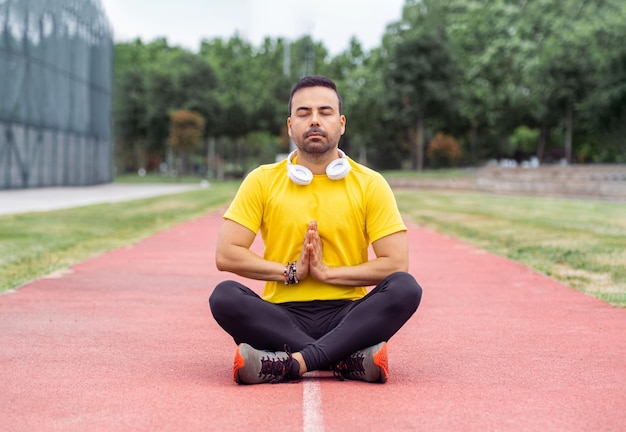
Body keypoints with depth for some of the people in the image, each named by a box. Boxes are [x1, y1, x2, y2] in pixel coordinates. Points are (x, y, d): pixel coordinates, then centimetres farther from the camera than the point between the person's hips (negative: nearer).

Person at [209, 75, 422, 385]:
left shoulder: (370, 184, 4)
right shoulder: (262, 181, 6)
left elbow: (396, 264, -3)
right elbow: (225, 255, 0)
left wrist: (327, 272, -10)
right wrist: (291, 271, -8)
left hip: (346, 316, 0)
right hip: (282, 317, 0)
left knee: (406, 288, -28)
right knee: (225, 296, -29)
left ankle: (294, 363, -37)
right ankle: (350, 359, -31)